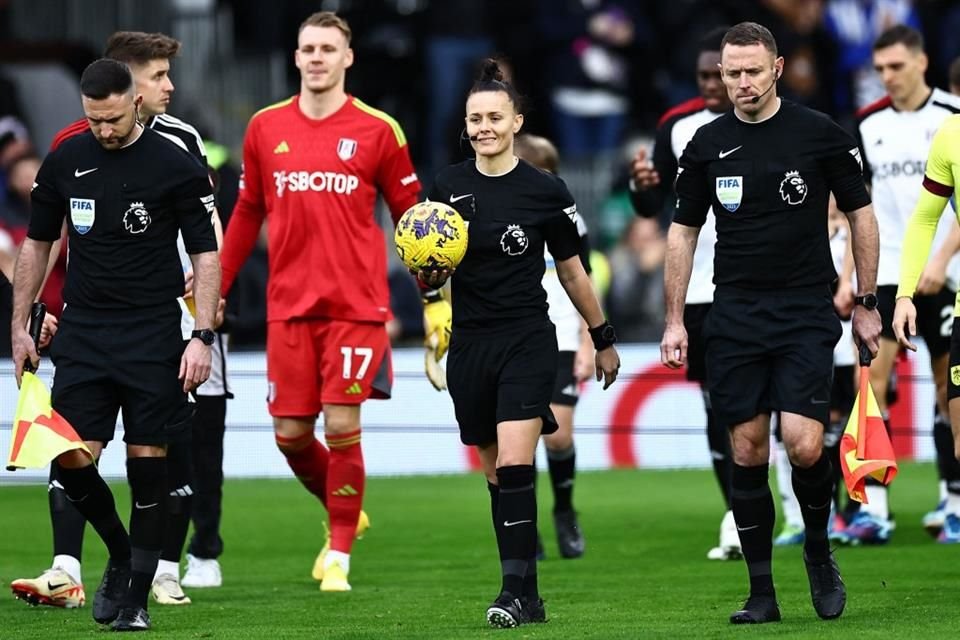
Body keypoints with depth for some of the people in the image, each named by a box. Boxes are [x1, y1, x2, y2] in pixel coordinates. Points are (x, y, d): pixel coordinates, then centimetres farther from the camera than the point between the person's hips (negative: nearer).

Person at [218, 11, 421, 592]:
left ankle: (339, 555, 6)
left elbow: (411, 215, 3)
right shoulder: (266, 128, 7)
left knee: (343, 425, -7)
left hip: (357, 304, -3)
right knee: (291, 434, 3)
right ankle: (344, 514, 31)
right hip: (289, 304, 3)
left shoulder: (378, 130, -1)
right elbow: (247, 214, 15)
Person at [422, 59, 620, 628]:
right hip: (469, 344, 4)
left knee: (514, 465, -18)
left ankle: (516, 590, -18)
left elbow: (572, 271, 9)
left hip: (527, 341, -3)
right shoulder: (448, 187, 4)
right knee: (497, 476, 7)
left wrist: (604, 339, 14)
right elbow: (429, 281, 10)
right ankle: (528, 597, 13)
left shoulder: (546, 191, -2)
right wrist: (430, 271, -13)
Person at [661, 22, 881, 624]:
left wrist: (867, 303, 4)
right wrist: (675, 320, 9)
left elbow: (861, 215, 6)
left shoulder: (821, 134, -3)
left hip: (806, 314, -3)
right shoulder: (707, 144, 5)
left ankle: (819, 550, 12)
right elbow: (683, 232, 13)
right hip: (735, 319, 3)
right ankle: (762, 591, 8)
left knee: (804, 446, -15)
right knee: (748, 452, 1)